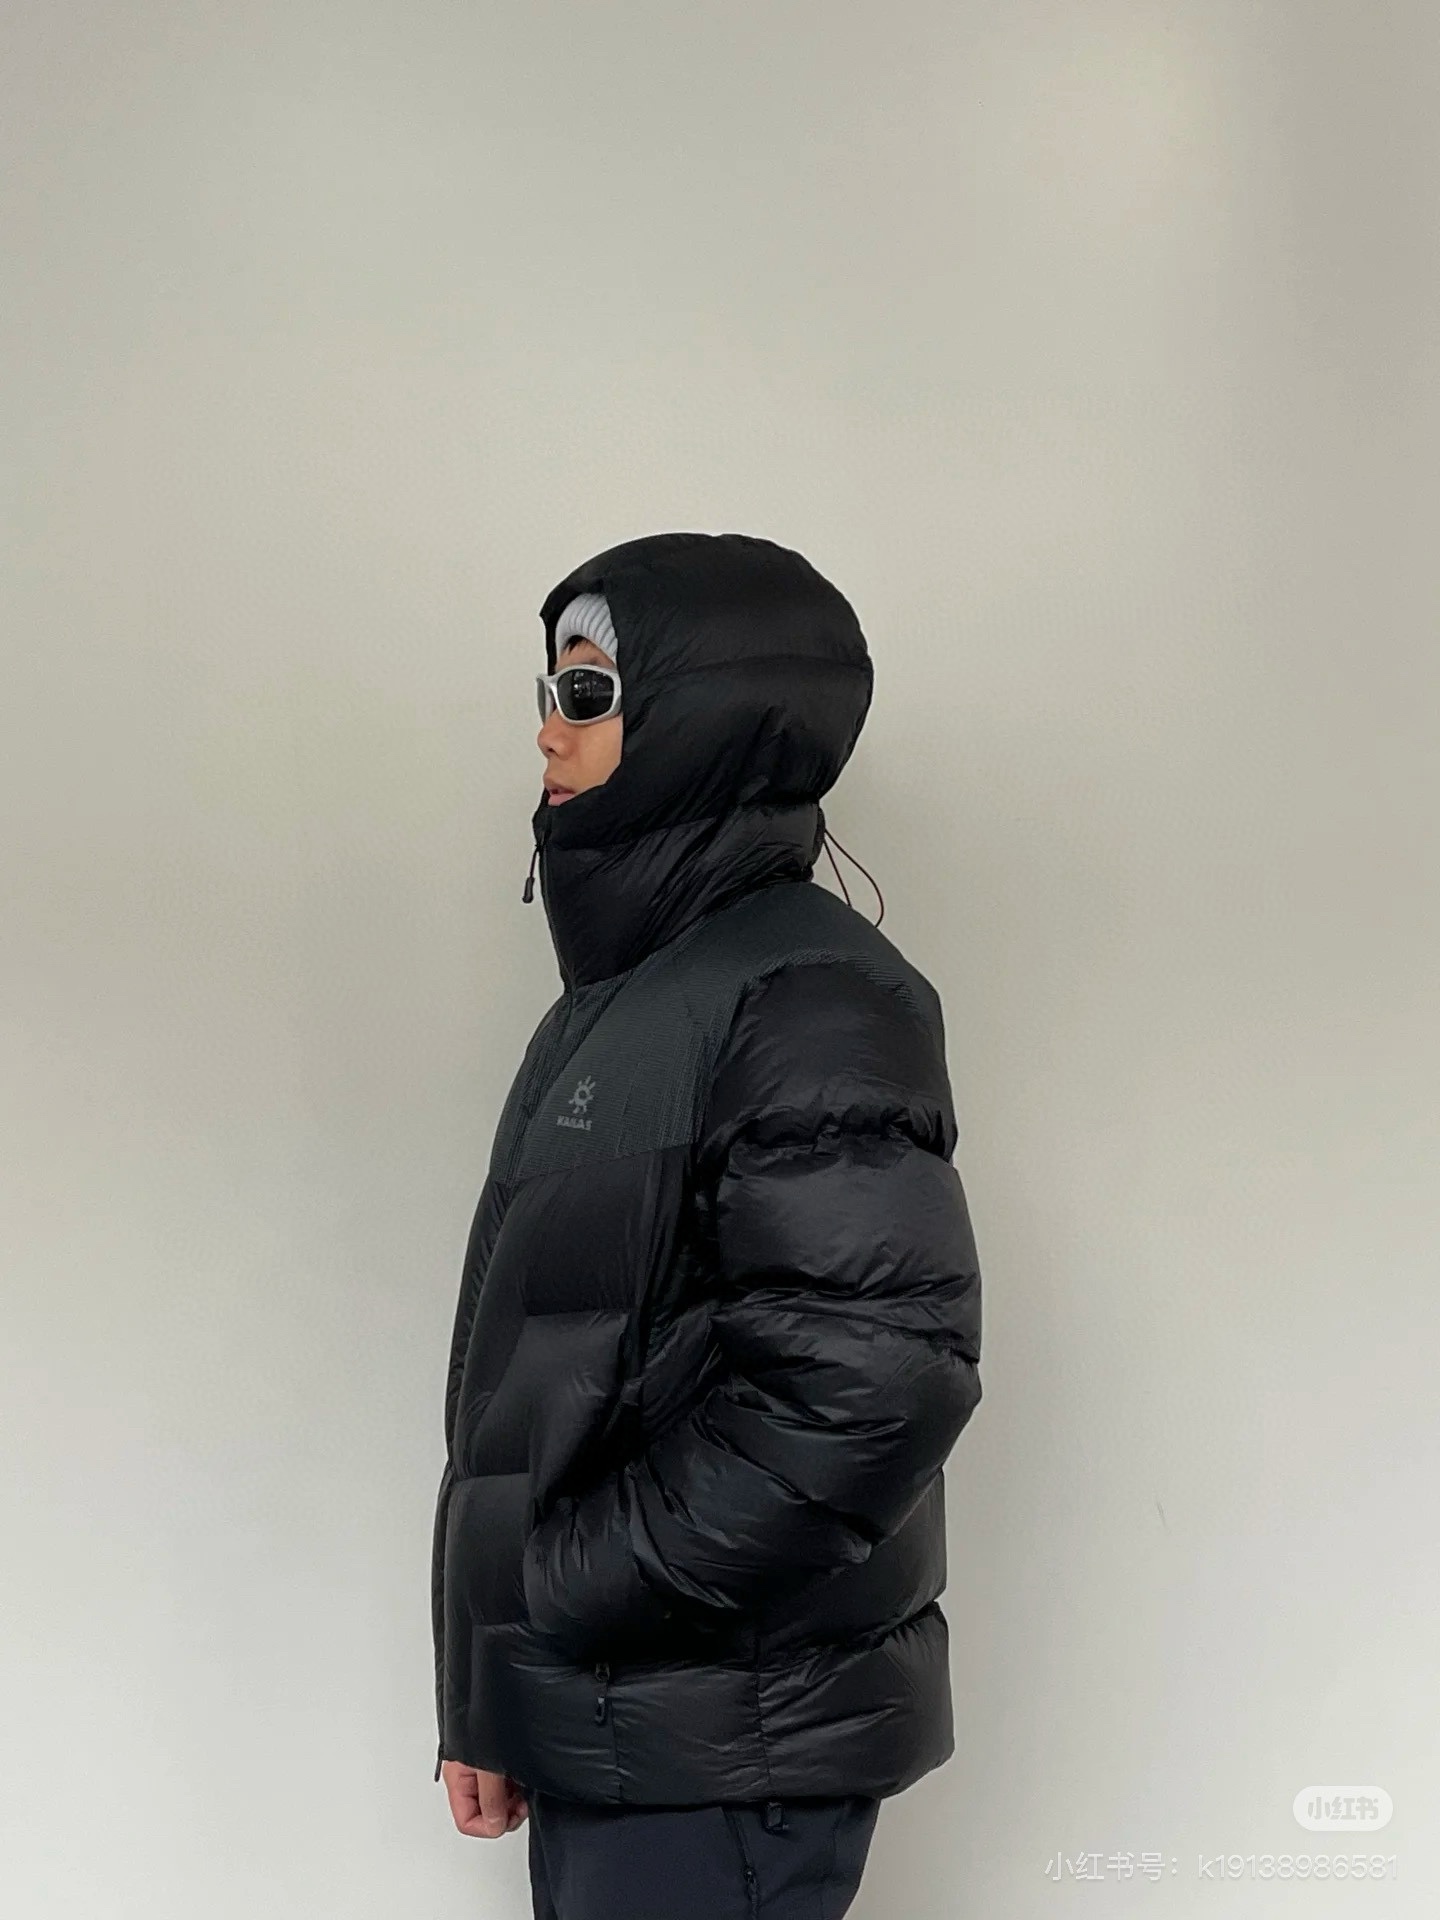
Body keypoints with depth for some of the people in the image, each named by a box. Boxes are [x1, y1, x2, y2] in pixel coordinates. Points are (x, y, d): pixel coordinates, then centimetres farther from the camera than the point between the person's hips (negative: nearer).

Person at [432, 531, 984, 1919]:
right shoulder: (619, 997, 13)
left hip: (719, 1756, -8)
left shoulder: (805, 995, -14)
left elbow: (872, 1378, -26)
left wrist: (575, 1594, -16)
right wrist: (490, 1695, 14)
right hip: (594, 1726, 8)